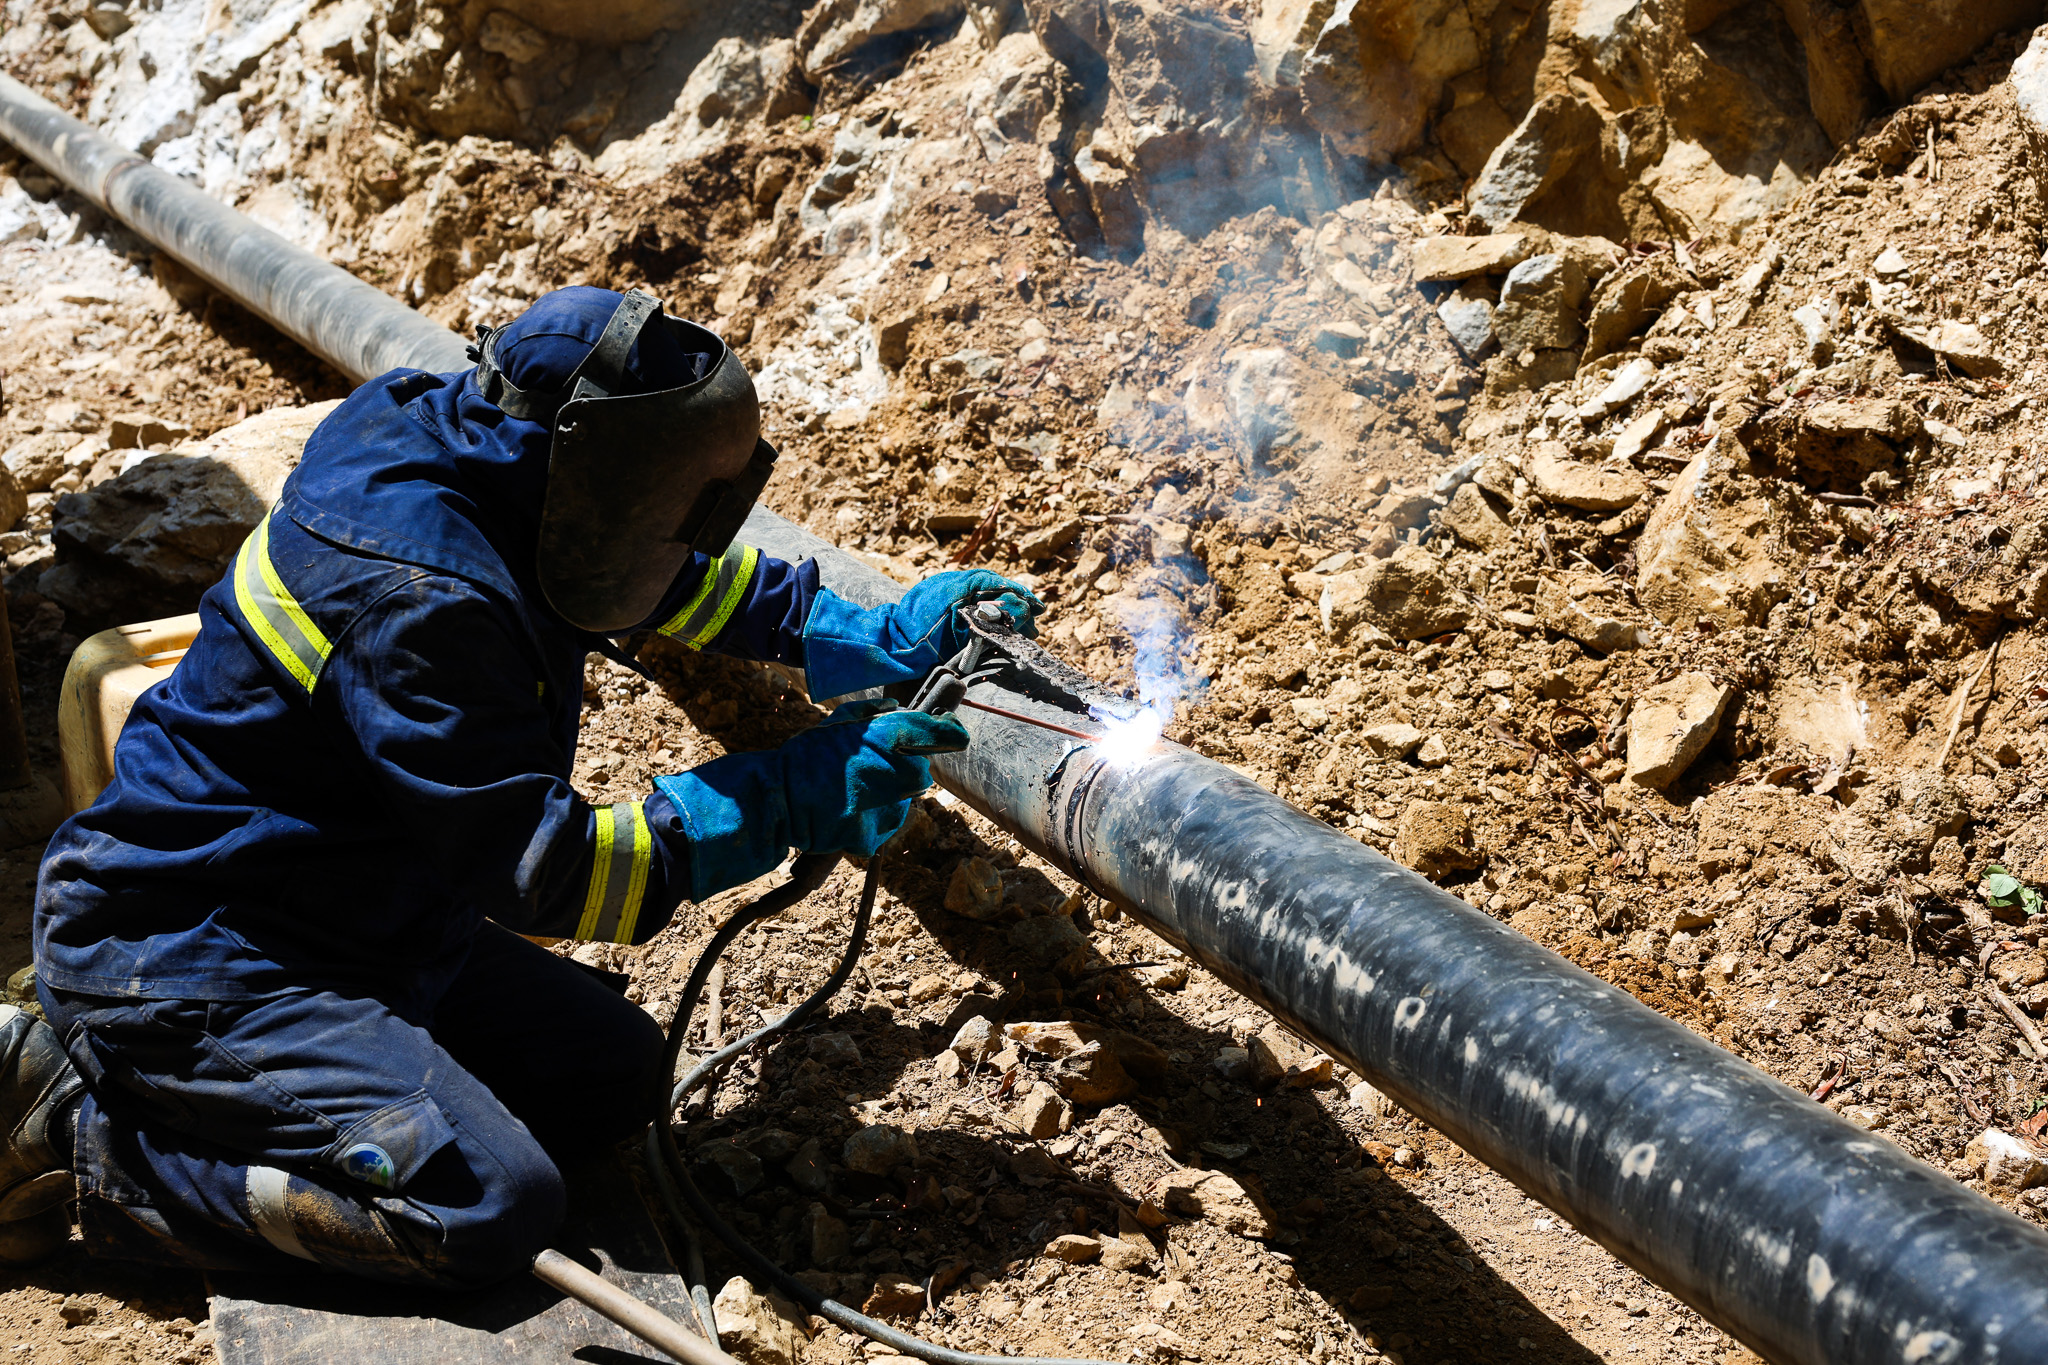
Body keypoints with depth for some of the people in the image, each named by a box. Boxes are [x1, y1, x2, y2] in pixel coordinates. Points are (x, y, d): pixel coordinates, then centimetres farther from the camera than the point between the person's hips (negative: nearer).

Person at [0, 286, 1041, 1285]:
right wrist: (783, 798, -23)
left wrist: (864, 638, 9)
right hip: (184, 967, -10)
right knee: (489, 1207, -21)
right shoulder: (418, 599, -31)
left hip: (358, 915, 10)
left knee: (610, 1077, 8)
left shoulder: (454, 437, -2)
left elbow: (669, 575, 17)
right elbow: (548, 875, -26)